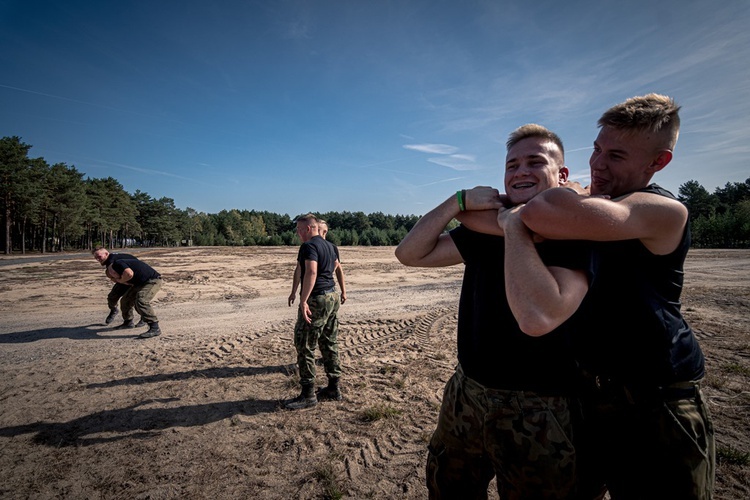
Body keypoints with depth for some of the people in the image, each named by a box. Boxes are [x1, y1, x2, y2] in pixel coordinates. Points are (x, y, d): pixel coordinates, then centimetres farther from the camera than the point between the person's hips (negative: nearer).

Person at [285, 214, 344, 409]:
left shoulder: (309, 246, -13)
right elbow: (335, 264, 34)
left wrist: (303, 301, -30)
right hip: (332, 296, 10)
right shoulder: (328, 245, 15)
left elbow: (311, 272, -27)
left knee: (304, 345, -1)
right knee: (330, 344, 14)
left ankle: (308, 394, 5)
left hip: (316, 298, -9)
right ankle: (333, 388, 22)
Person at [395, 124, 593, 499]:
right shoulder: (485, 230, 3)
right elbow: (410, 253, -3)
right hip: (465, 394, 6)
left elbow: (537, 318, -33)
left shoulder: (578, 234, -15)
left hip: (538, 412, -5)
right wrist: (460, 200, -13)